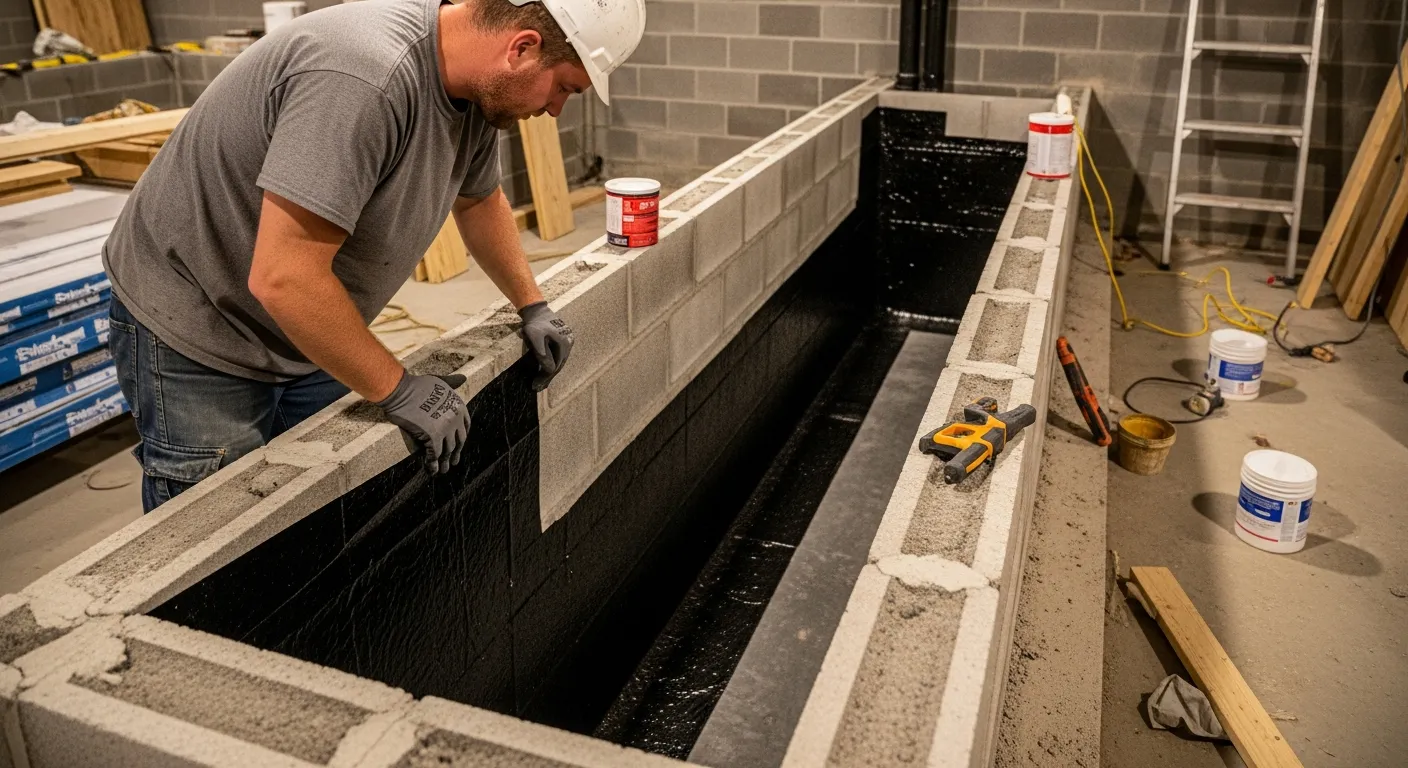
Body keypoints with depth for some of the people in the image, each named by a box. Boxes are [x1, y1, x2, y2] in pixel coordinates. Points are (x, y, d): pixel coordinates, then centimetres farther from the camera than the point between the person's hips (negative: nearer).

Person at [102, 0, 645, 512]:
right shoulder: (362, 80, -34)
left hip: (304, 338, 8)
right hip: (196, 334, -8)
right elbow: (283, 279, -34)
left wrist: (532, 306, 15)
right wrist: (397, 391, -24)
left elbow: (479, 200, 16)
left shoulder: (475, 88, -5)